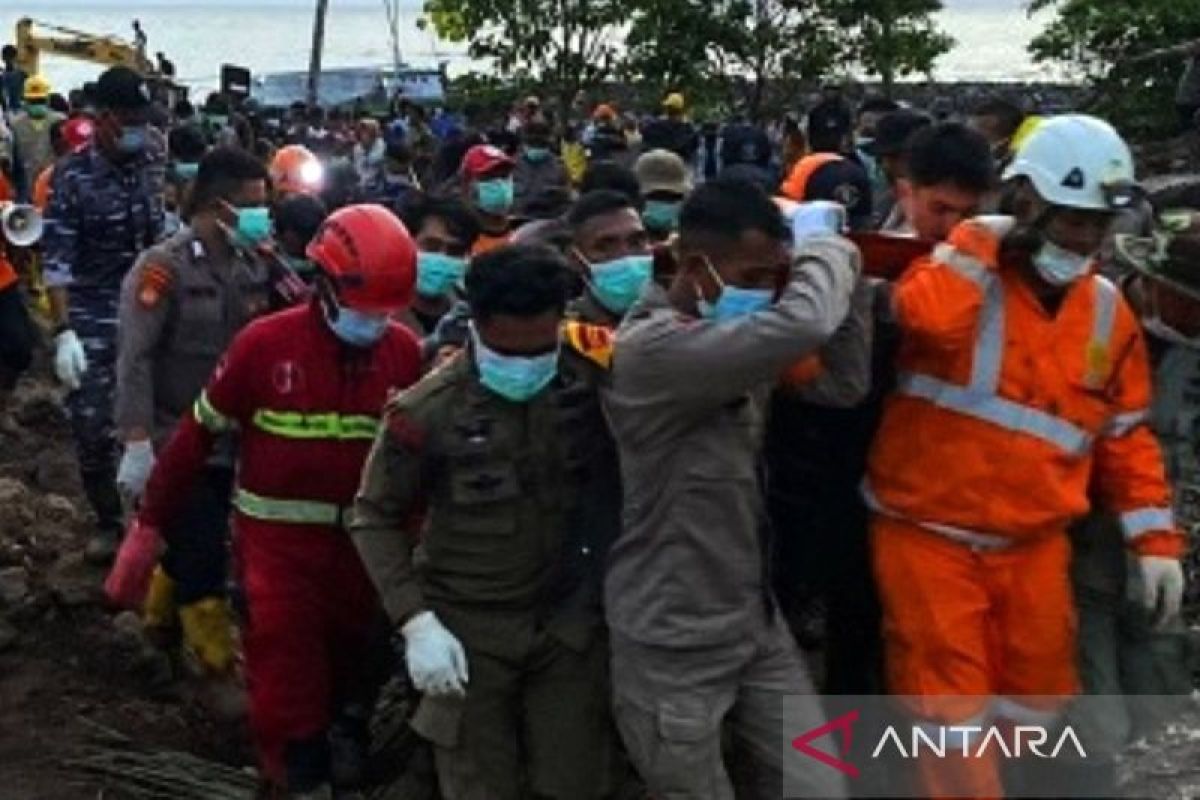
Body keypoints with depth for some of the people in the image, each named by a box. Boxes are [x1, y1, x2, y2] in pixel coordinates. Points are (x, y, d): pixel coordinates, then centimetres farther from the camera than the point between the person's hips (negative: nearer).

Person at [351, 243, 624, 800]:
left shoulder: (593, 381, -8)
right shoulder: (428, 412, -15)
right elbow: (376, 519, -6)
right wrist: (415, 622, -11)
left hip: (572, 625, 2)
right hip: (469, 631, -2)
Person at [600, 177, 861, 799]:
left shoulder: (732, 337, 5)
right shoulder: (649, 349, -24)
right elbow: (801, 327, -34)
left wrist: (819, 268, -1)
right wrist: (831, 253, -16)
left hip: (757, 626, 8)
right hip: (672, 648, -7)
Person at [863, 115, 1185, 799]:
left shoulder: (1108, 312, 5)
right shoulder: (962, 270, -9)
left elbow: (1127, 435, 11)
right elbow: (928, 320, -34)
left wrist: (1155, 538, 4)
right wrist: (988, 241, -20)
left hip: (1034, 542, 5)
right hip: (929, 531, -5)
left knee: (1037, 695, 20)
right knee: (950, 702, 1)